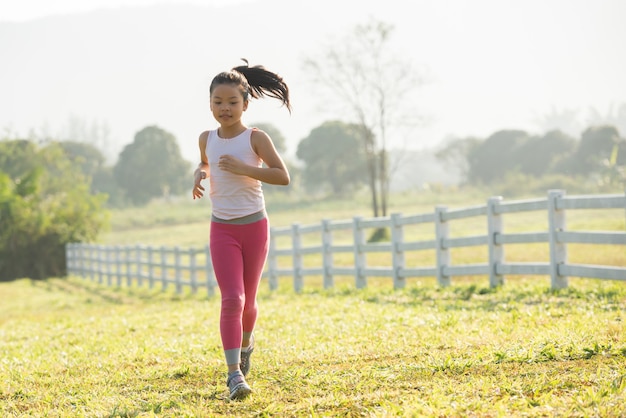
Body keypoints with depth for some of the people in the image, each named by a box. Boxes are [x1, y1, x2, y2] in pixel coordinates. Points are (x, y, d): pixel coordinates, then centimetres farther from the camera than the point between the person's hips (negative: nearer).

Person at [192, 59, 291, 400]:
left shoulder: (256, 138, -8)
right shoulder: (207, 139, 3)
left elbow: (283, 176, -14)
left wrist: (243, 168, -22)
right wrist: (199, 174, 1)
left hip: (254, 225, -1)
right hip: (222, 228, 1)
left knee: (247, 299, 11)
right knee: (231, 298, -14)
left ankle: (246, 341, 44)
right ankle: (234, 373, -15)